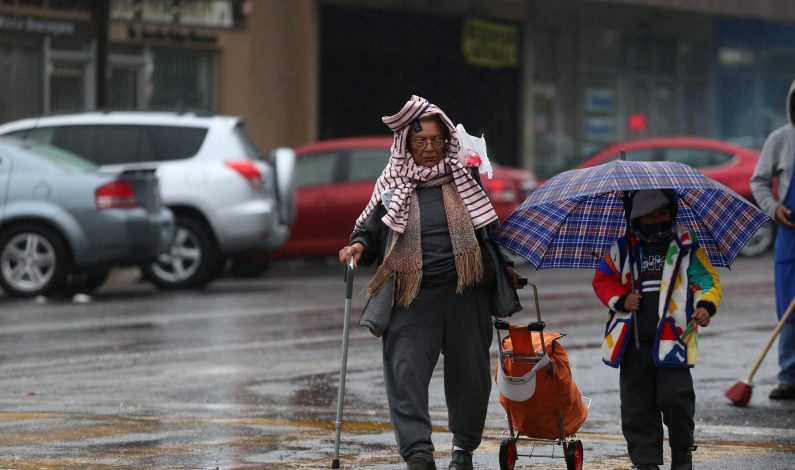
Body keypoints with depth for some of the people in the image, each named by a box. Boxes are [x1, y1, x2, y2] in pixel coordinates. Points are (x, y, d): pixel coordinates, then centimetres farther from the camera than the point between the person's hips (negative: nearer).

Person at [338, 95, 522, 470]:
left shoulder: (464, 180, 9)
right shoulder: (392, 187, 5)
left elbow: (488, 229, 20)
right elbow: (370, 231, 9)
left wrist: (505, 266, 19)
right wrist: (359, 247, -11)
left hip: (466, 294, 1)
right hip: (413, 297, -1)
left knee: (469, 374, 8)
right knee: (406, 371, -17)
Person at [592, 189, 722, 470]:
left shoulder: (687, 246, 3)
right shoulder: (623, 249, 8)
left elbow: (707, 280, 2)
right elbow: (602, 280, 16)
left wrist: (705, 305, -18)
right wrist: (620, 300, -4)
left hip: (672, 339, -3)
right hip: (634, 341, 3)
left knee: (675, 397, -13)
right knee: (637, 405, 4)